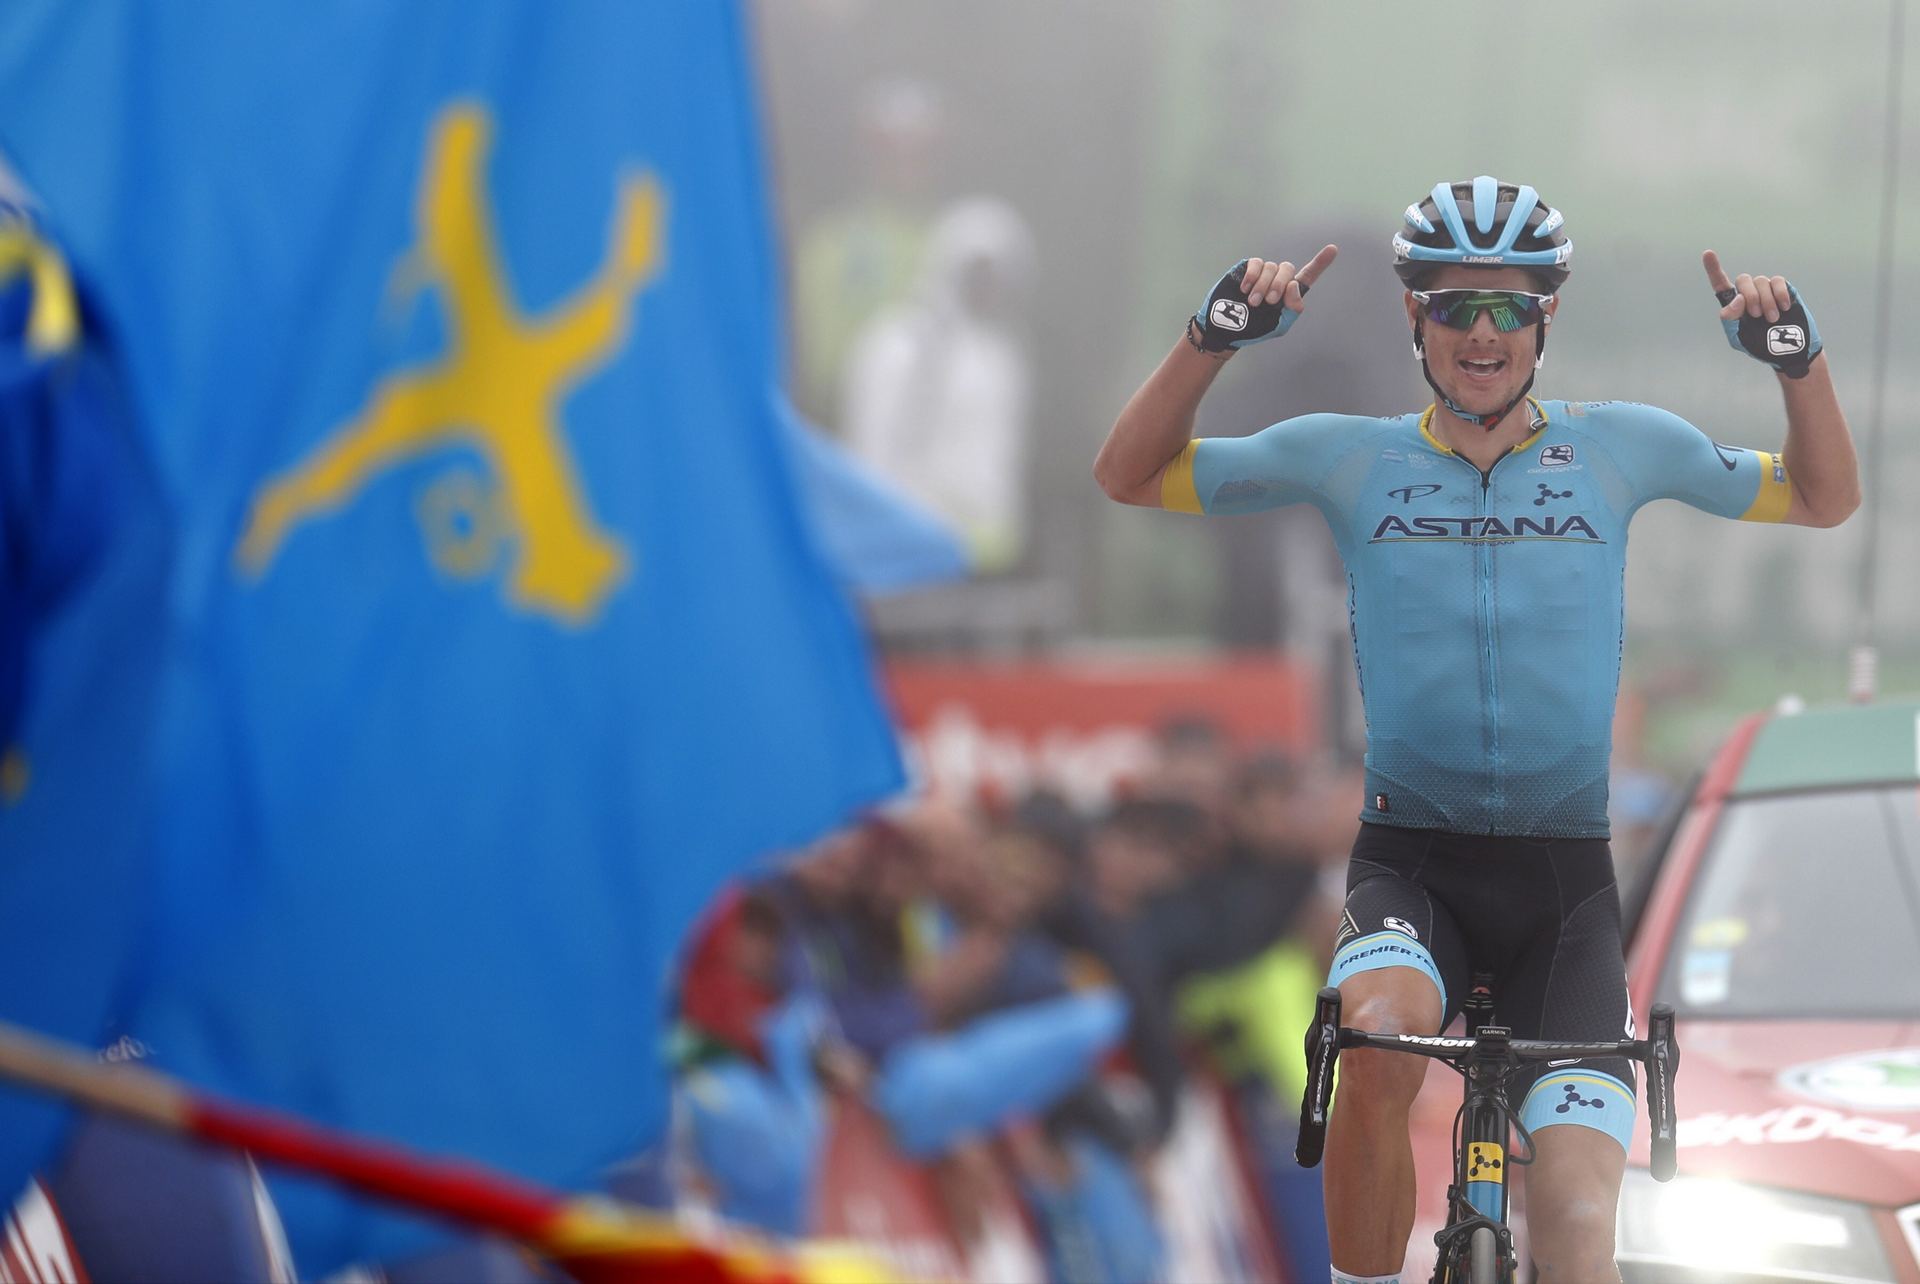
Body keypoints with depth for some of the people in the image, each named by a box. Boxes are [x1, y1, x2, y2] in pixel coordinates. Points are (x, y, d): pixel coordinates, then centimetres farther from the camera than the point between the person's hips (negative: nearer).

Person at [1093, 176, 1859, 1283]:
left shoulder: (1615, 447, 5)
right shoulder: (1351, 458, 3)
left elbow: (1825, 499, 13)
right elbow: (1132, 475, 5)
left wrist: (1801, 358, -5)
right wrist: (1216, 337, -11)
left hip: (1564, 877, 1)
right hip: (1410, 864, -1)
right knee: (1380, 1043, -36)